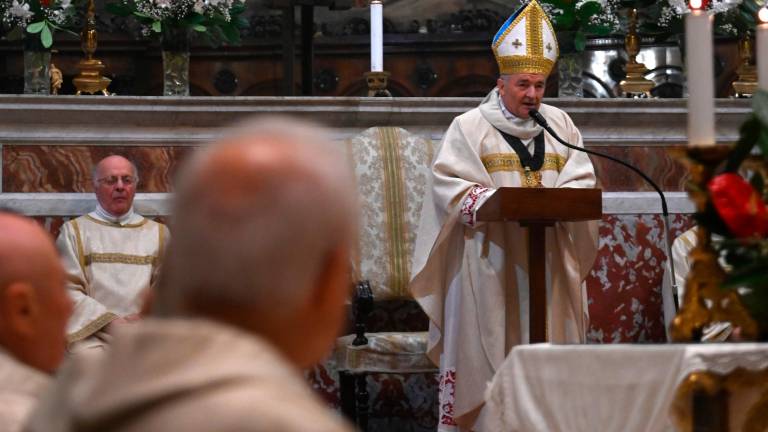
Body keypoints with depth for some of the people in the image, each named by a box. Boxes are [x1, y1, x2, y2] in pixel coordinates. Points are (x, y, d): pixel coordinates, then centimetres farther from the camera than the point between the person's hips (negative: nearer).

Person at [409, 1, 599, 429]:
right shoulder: (471, 126, 1)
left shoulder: (560, 124, 14)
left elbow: (582, 178, 9)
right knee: (487, 344, -5)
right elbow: (449, 183, -6)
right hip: (490, 259, -4)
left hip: (548, 257, 4)